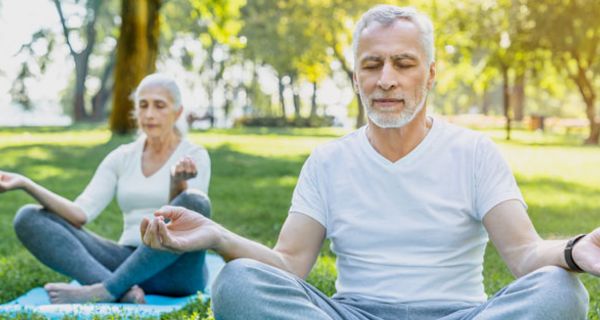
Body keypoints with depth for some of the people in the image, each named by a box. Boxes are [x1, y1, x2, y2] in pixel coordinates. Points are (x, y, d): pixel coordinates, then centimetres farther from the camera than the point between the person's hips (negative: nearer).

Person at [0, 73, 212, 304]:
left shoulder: (195, 156, 1)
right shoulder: (122, 157, 12)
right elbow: (80, 214, 0)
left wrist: (178, 183, -34)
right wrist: (26, 184, -14)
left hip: (176, 270, -4)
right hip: (128, 265, 4)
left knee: (194, 203, -35)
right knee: (29, 218, -12)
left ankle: (104, 291, -32)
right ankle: (123, 291, -34)